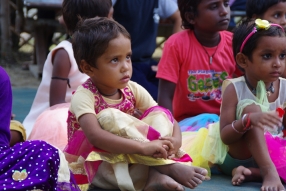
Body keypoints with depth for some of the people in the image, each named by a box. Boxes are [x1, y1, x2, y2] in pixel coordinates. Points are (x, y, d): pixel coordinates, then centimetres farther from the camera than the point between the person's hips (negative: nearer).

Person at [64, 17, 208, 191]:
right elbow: (95, 136, -35)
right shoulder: (84, 96, -19)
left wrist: (175, 141, -27)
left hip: (132, 156, 6)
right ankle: (168, 167, -33)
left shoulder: (133, 90, -2)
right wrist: (143, 147, -42)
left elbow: (167, 119, -2)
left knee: (159, 114, -12)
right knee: (110, 118, -30)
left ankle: (155, 174, -36)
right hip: (95, 162, -6)